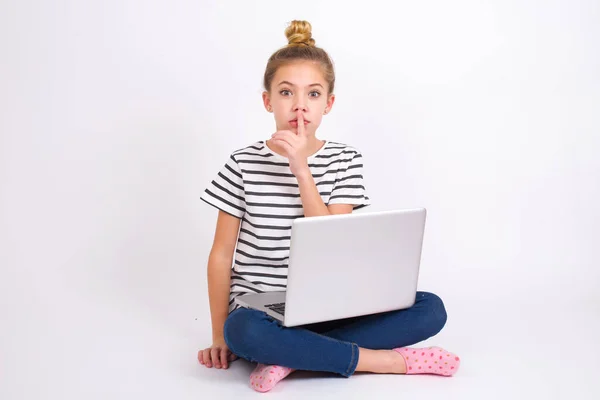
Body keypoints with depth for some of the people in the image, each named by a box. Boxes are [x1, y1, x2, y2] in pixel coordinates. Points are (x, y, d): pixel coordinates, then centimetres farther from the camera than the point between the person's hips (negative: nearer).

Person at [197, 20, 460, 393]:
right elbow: (222, 254, -1)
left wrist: (301, 168, -19)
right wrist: (221, 336, -5)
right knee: (243, 330, -38)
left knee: (431, 309, -17)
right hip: (260, 310, -2)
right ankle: (389, 360, -22)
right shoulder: (243, 163, -4)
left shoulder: (345, 159, 1)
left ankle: (291, 355, -22)